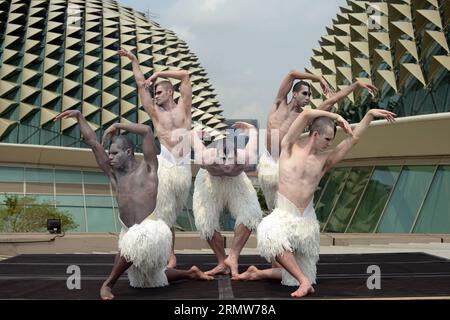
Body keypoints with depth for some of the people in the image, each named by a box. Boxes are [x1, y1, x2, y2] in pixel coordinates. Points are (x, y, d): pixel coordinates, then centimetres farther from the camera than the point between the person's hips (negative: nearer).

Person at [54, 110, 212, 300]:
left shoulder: (147, 168, -1)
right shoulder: (114, 174, 10)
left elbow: (147, 131, -11)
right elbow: (92, 142, 9)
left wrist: (117, 126, -4)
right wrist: (79, 116, 7)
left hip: (151, 229, -7)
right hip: (131, 232, 7)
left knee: (133, 242, -41)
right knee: (149, 280, 20)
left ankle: (108, 284, -26)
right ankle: (190, 273, 39)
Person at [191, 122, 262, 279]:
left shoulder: (245, 159, -42)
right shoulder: (207, 159, -45)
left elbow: (253, 131, -20)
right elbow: (192, 133, -23)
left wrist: (248, 127, 5)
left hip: (235, 181, 1)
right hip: (210, 180, -1)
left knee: (252, 214, -20)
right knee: (205, 222, -11)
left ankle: (233, 257, -12)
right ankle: (222, 262, 7)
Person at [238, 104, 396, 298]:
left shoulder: (325, 159, 6)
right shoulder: (290, 146, -3)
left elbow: (354, 138, 4)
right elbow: (306, 114, -12)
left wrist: (370, 114, -2)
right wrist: (336, 117, -5)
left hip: (307, 220, 4)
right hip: (283, 215, -4)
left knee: (295, 274, 7)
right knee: (269, 234, -40)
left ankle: (259, 273, 30)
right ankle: (304, 281, -31)